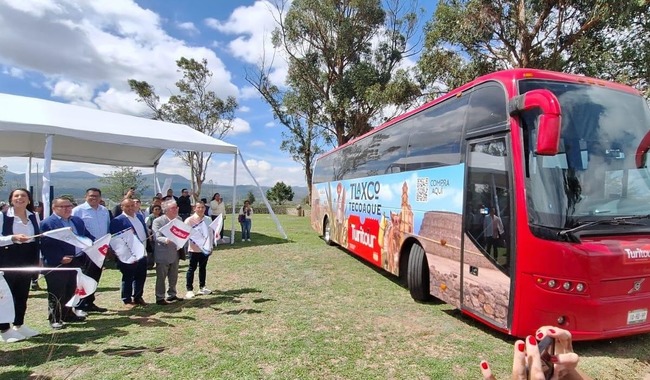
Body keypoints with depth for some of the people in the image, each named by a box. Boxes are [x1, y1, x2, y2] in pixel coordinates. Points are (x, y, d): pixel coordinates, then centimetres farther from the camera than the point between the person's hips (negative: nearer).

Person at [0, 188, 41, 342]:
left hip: (27, 260, 5)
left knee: (23, 294, 13)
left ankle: (19, 325, 27)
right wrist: (13, 238, -28)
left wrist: (38, 259, 11)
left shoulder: (33, 216, 7)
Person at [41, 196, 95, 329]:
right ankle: (55, 319, 17)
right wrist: (60, 258, -23)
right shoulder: (47, 223, -9)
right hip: (56, 265, -6)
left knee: (71, 291, 17)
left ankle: (68, 314, 31)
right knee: (56, 294, 4)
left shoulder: (78, 221, 11)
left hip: (75, 262, 6)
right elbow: (45, 246, -15)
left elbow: (87, 236, 15)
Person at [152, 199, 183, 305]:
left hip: (175, 252, 6)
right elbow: (157, 237, -20)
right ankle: (160, 298, 14)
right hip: (163, 254, -6)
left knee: (174, 276, 16)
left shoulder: (179, 220, 6)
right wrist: (166, 240, -38)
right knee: (161, 277, 3)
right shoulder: (158, 221, -11)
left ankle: (172, 294, 30)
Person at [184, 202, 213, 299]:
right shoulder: (189, 220, -9)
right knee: (192, 269, 4)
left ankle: (202, 287, 26)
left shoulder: (208, 219, 4)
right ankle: (189, 290, 12)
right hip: (194, 249, -4)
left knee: (203, 268, 15)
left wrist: (210, 246, 7)